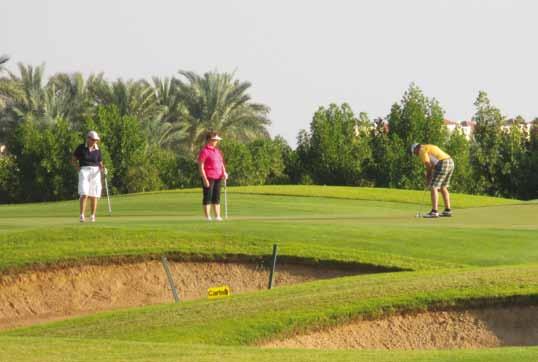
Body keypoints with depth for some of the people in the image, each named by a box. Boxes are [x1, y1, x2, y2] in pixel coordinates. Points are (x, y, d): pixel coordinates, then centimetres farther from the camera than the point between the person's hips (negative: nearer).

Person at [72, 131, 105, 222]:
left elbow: (100, 164, 12)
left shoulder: (97, 150, 8)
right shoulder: (81, 148, 0)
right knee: (84, 194, -16)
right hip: (84, 171, -3)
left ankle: (93, 216, 9)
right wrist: (78, 167, -7)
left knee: (94, 196, 1)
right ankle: (82, 216, -15)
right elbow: (74, 159, 8)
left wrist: (102, 168, -10)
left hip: (95, 172, 3)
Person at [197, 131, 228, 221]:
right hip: (208, 178, -8)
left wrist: (224, 172, 2)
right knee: (208, 197, -4)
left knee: (217, 197, 8)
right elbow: (201, 166, -12)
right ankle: (208, 216, -2)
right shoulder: (204, 151, -9)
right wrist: (204, 179, -17)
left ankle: (217, 216, 11)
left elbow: (221, 163, 21)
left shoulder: (217, 151, 16)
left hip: (218, 177, 8)